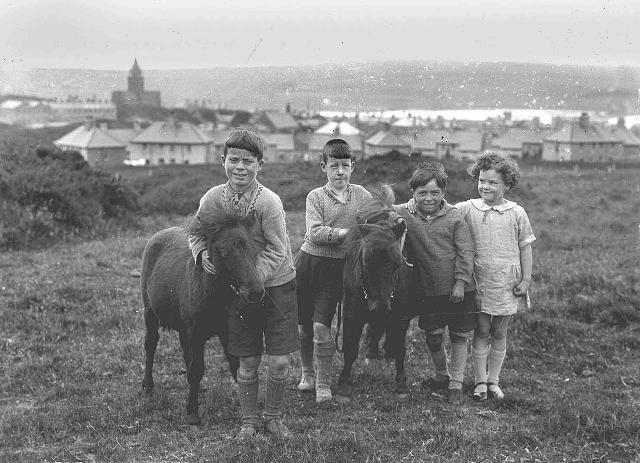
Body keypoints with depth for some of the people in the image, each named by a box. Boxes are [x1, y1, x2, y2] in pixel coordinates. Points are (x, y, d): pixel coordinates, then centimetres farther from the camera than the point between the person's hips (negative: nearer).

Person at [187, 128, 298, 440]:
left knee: (279, 361, 0)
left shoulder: (268, 201, -20)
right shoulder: (213, 198, -10)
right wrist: (203, 255, -17)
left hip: (276, 285, -2)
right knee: (248, 363, 8)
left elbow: (277, 251, -18)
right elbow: (197, 235, 4)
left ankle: (274, 417, 21)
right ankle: (249, 420, 25)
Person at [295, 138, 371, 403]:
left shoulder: (362, 195, 6)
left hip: (337, 268, 0)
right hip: (309, 261, 0)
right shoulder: (315, 197, 0)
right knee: (303, 326, 7)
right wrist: (345, 233, -22)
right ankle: (307, 373, 30)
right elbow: (315, 233, -12)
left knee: (321, 325, -9)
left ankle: (323, 383, 5)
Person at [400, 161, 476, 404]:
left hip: (458, 290, -1)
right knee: (433, 337, 5)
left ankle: (456, 384, 19)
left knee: (459, 336, 6)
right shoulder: (402, 215, -2)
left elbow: (465, 252, -5)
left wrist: (460, 282, -10)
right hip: (427, 290, 1)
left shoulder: (455, 217, -6)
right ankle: (441, 376, 31)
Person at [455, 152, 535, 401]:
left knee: (499, 334, 9)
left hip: (507, 285, 1)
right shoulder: (467, 209, -2)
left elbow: (525, 247, 4)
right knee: (481, 333, 4)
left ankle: (493, 381, 20)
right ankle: (480, 382, 13)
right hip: (479, 284, 0)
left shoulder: (516, 213, -1)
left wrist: (525, 280, 1)